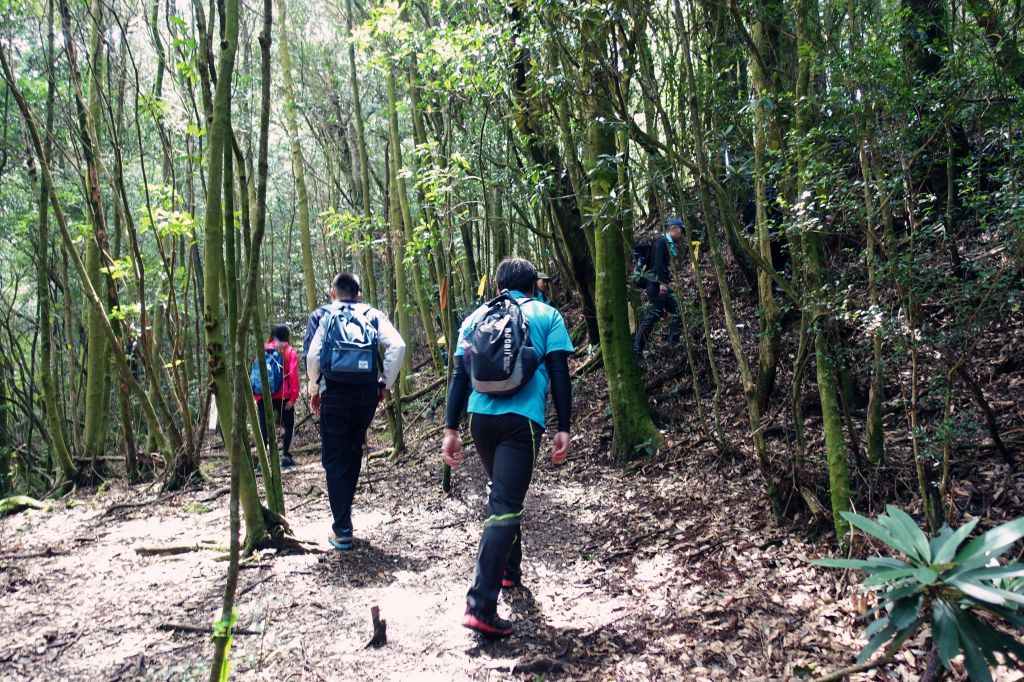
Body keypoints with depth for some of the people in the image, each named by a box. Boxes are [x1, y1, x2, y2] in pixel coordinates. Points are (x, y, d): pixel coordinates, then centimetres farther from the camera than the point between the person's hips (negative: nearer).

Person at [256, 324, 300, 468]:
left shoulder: (264, 350, 10)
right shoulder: (289, 351, 2)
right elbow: (293, 375, -7)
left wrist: (256, 397, 7)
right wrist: (293, 398, -7)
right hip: (282, 397, -2)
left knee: (264, 428, 7)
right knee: (289, 425, 12)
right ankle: (286, 456, 3)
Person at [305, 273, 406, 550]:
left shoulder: (323, 315, 6)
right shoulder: (373, 315, 10)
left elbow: (312, 355, -10)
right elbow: (398, 345, -6)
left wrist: (314, 389, 4)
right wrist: (386, 383, 2)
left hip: (334, 394, -2)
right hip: (367, 394, 3)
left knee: (335, 460, 5)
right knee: (353, 453, 20)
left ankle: (342, 530, 2)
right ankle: (343, 514, 30)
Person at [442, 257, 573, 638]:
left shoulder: (476, 317, 16)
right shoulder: (547, 316, 9)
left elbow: (460, 374, 10)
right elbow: (559, 374, 0)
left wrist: (451, 428, 9)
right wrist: (563, 429, 0)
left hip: (481, 417, 4)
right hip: (521, 419, -4)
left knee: (504, 492, 25)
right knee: (503, 507, -8)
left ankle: (510, 569, 39)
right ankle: (481, 606, -15)